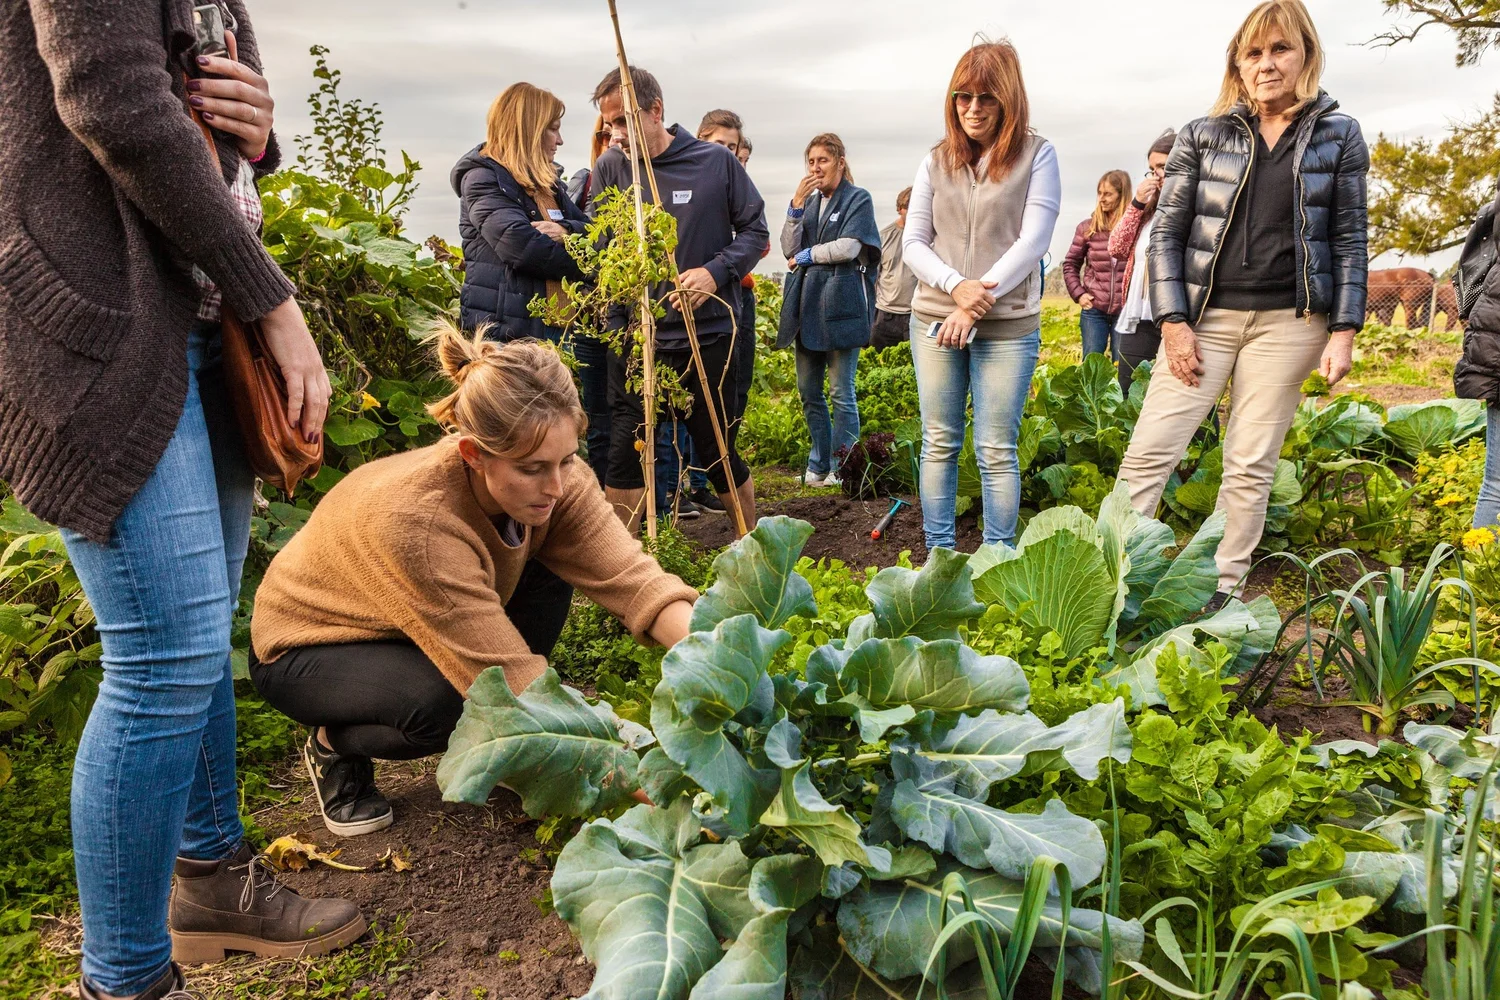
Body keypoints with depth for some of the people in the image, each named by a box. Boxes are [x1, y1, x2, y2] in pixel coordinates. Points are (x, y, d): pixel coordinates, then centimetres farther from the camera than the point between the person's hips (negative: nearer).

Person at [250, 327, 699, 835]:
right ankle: (334, 747, 0)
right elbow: (519, 685, -39)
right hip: (303, 647, -6)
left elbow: (634, 579, -30)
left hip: (402, 636, 6)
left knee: (547, 582, -18)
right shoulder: (416, 520, -40)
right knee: (446, 704, -34)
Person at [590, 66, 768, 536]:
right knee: (626, 450, 0)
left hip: (708, 333, -1)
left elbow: (755, 229, 3)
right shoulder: (609, 169, 0)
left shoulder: (716, 162, -2)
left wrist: (716, 272, -12)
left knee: (718, 448, 11)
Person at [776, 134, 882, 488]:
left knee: (841, 391, -4)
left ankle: (842, 468, 3)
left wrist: (806, 255, -1)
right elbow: (789, 248, 5)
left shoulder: (858, 199, 1)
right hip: (808, 303, 6)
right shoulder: (809, 201, 16)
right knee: (809, 390, 8)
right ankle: (820, 464, 19)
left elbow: (848, 247, -12)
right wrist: (796, 205, -5)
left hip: (840, 304, -6)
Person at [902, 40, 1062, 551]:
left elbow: (1032, 241, -8)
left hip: (1008, 327, -3)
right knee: (939, 444, 7)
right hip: (934, 321, 3)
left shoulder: (1037, 156, 1)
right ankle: (938, 554, 15)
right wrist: (957, 286, -13)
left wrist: (977, 304, -16)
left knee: (996, 451, -1)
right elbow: (913, 243, 5)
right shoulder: (936, 161, 9)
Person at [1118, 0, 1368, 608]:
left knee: (1251, 466, 3)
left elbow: (1349, 239, 6)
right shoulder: (1202, 136, 5)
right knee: (1149, 453, -7)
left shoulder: (1339, 136, 7)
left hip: (1288, 322, 0)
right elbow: (1166, 232, 3)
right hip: (1204, 317, 0)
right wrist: (1172, 322, -6)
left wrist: (1343, 332, -2)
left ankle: (1224, 591, 13)